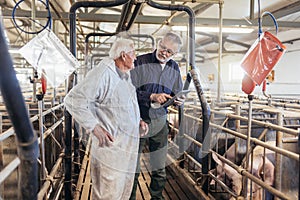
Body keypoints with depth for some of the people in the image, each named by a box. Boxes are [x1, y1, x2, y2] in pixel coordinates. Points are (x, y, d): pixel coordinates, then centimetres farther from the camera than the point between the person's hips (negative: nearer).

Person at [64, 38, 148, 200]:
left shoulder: (126, 75, 13)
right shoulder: (103, 73, -19)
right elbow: (73, 99, -24)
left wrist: (138, 120, 13)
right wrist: (95, 127, -24)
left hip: (128, 147, 9)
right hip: (111, 145, -9)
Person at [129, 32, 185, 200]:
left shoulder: (174, 68, 8)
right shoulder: (140, 62, -9)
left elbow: (176, 94, 15)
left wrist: (179, 101, -7)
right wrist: (152, 97, -22)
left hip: (159, 122, 4)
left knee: (160, 169, 13)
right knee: (133, 168, 7)